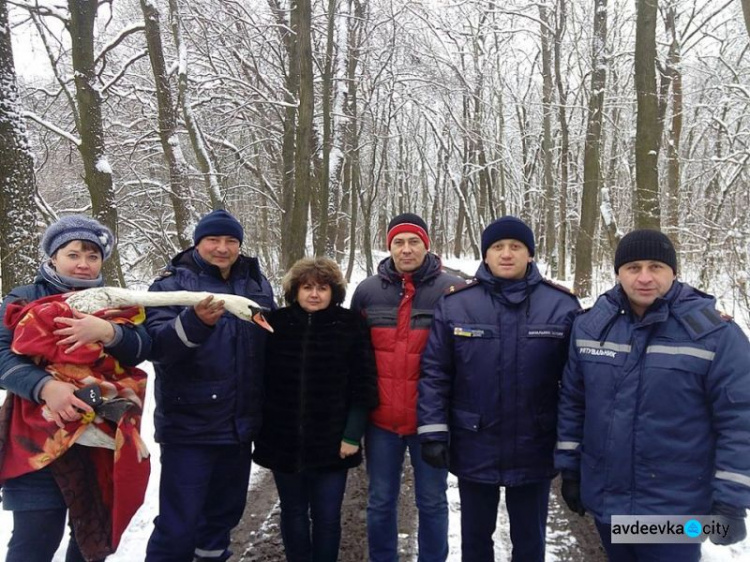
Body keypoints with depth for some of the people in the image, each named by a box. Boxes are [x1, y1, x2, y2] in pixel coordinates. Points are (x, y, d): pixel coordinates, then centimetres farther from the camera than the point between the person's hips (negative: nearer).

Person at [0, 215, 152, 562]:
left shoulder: (115, 303, 12)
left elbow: (142, 348, -5)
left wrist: (108, 332, -25)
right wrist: (44, 386, -27)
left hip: (105, 438, 3)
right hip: (41, 439, -3)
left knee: (97, 534, 14)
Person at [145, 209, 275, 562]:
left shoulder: (257, 283, 7)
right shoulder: (173, 283, -7)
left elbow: (272, 342, 16)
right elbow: (156, 345, -21)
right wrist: (195, 321, -40)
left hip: (240, 425, 5)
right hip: (189, 427, -5)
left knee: (226, 511, 21)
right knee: (180, 524, -1)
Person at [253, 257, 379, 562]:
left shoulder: (350, 326, -6)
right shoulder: (276, 323, -2)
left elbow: (364, 385, -6)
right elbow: (260, 380, 4)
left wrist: (353, 434, -10)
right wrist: (259, 429, 2)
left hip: (332, 443, -2)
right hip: (283, 441, 2)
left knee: (327, 517, 9)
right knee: (293, 513, 17)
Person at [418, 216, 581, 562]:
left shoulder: (562, 306, -6)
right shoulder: (455, 304, -7)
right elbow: (434, 372, -4)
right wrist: (433, 431, -8)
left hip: (534, 451, 0)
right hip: (473, 449, 0)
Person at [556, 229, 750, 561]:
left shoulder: (715, 334, -13)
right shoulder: (589, 327, -2)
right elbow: (572, 402, 5)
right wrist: (569, 469, 7)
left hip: (675, 509, -4)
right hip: (605, 500, 4)